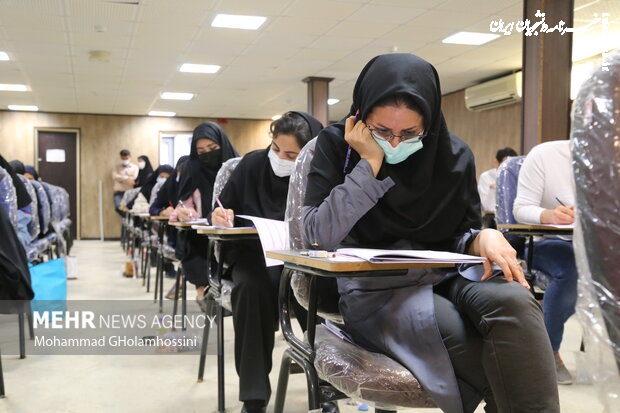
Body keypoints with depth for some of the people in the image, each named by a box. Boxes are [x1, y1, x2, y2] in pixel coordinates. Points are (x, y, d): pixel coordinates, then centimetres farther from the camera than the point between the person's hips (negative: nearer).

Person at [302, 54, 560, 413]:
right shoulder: (336, 145, -3)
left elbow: (462, 234, 11)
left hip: (445, 275, 4)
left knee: (515, 303, -32)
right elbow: (320, 234, -14)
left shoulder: (454, 154, 4)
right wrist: (369, 164, -17)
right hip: (375, 289, -3)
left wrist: (483, 239, -13)